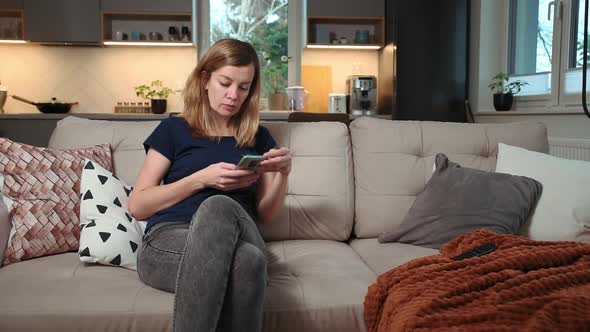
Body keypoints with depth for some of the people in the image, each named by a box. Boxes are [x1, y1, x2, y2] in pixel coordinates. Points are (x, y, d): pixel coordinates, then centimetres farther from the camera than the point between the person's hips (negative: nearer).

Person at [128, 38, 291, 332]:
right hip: (167, 241, -2)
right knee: (242, 251, -39)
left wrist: (283, 173, -1)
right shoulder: (174, 129, 13)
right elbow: (137, 206, 4)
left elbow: (266, 215, 18)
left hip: (235, 243, 3)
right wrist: (201, 179, -8)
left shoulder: (258, 137, 20)